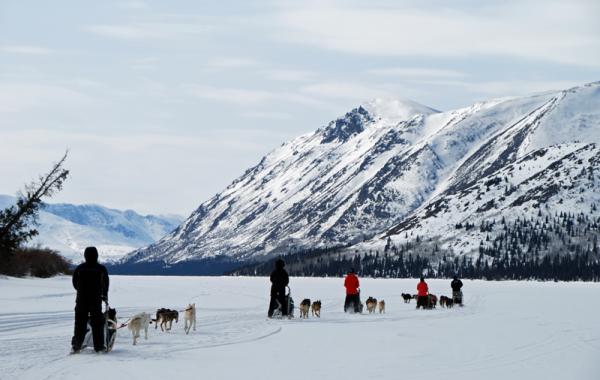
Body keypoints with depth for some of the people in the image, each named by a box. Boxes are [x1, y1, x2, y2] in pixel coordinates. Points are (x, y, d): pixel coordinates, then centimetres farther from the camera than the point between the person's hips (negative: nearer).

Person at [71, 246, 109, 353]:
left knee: (80, 323, 5)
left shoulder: (79, 268, -1)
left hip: (81, 299, 1)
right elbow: (105, 284, 7)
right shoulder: (101, 269, -3)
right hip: (96, 300, -1)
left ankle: (76, 344, -2)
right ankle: (99, 346, 6)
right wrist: (105, 295, 24)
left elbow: (75, 283, 6)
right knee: (97, 324, 6)